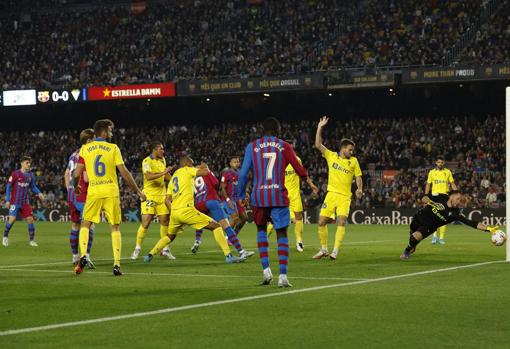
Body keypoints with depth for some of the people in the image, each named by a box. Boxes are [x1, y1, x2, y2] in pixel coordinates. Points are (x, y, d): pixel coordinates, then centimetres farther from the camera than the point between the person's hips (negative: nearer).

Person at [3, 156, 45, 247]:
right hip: (15, 201, -5)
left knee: (30, 219, -2)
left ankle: (31, 240, 9)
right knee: (12, 219, -13)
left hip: (25, 202, 5)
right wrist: (7, 200, -8)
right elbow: (8, 186, -4)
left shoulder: (30, 175, 6)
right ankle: (5, 237, 9)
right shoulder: (15, 174, -8)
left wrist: (39, 193, -1)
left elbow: (33, 187, 18)